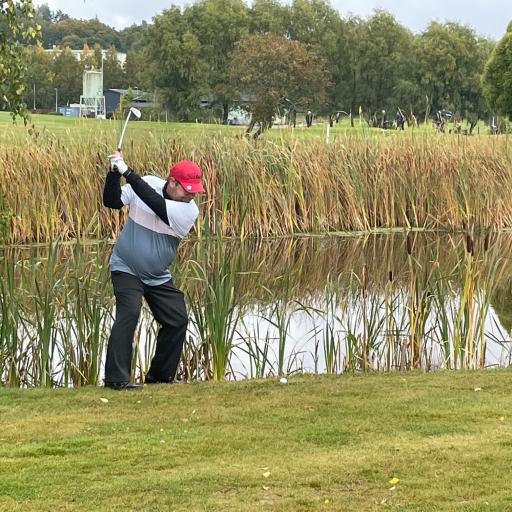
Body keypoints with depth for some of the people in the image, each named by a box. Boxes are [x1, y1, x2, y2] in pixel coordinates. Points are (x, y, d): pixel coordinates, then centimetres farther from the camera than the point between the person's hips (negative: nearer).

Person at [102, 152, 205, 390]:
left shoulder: (190, 210, -15)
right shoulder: (147, 183, -13)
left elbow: (156, 205, -30)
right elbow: (112, 202, -17)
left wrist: (128, 173, -33)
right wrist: (114, 173, -33)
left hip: (157, 276, 4)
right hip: (126, 268, -4)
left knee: (177, 319, 3)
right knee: (129, 312, -22)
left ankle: (160, 376, 20)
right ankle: (116, 378, -22)